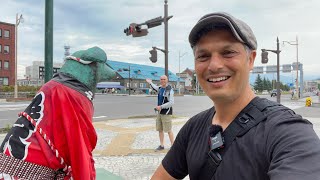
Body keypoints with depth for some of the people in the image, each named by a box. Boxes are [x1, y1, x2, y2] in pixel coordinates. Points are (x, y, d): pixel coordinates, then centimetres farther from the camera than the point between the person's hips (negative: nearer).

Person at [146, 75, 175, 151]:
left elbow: (171, 102, -22)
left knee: (168, 130, -3)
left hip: (166, 113, -8)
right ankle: (162, 145, 22)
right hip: (160, 112, 8)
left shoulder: (169, 90, -16)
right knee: (160, 130, 11)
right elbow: (155, 88, 34)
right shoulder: (160, 88, 8)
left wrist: (161, 107, -24)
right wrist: (150, 83, 46)